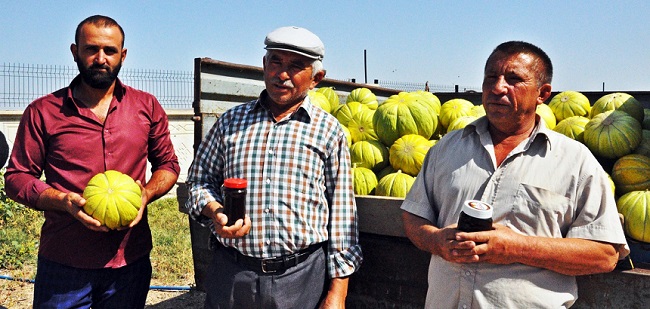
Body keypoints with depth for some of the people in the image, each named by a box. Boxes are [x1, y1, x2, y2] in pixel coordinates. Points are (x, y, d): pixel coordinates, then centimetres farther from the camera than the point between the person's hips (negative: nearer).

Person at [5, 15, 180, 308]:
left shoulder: (147, 106, 4)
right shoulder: (43, 112, 0)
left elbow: (168, 164, 11)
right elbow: (16, 178, 2)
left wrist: (147, 193, -9)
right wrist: (65, 201, -16)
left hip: (130, 261, 2)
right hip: (63, 264, -1)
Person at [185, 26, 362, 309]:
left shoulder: (329, 131, 1)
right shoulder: (231, 121, 7)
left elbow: (341, 213, 1)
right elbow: (199, 179, 14)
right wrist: (215, 211, -8)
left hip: (303, 277, -1)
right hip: (231, 274, 2)